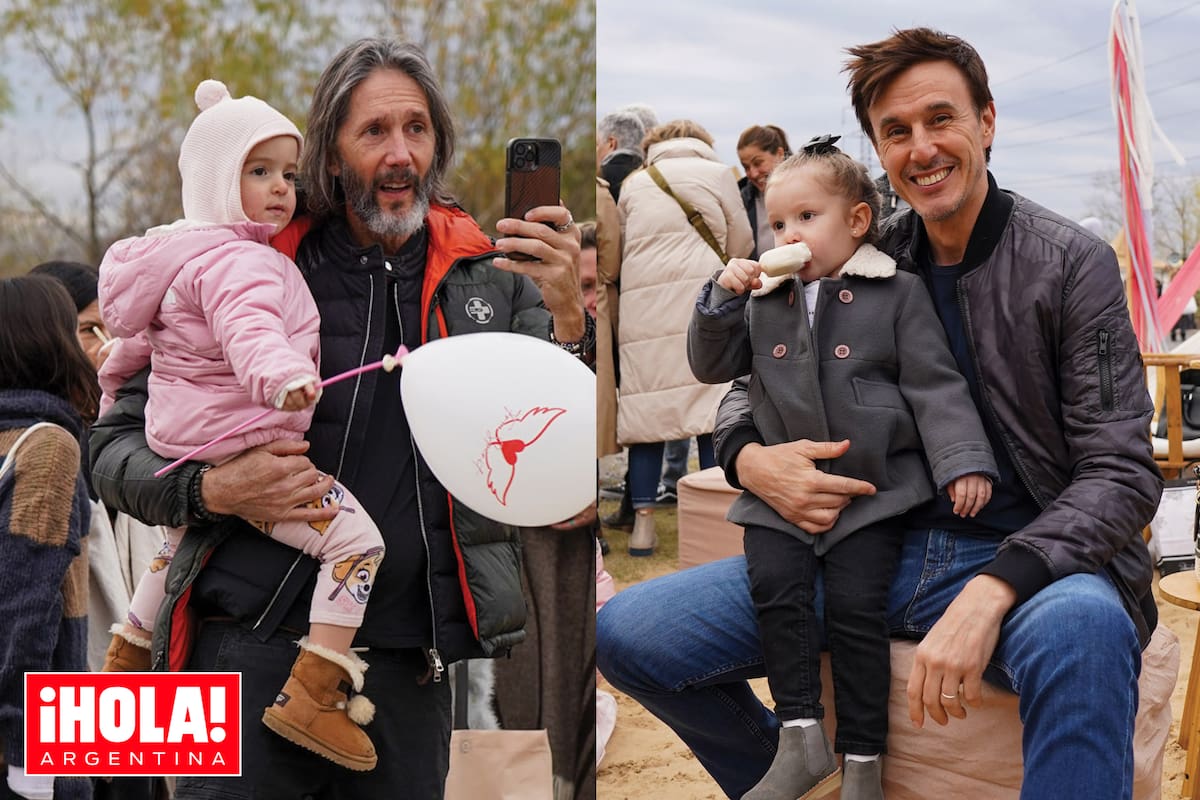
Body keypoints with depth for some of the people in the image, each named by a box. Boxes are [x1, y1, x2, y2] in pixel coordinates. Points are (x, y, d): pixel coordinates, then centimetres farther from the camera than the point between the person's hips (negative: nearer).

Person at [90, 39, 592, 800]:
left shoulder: (494, 277, 4)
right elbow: (118, 445, 4)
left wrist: (570, 317, -19)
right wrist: (214, 490, -16)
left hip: (410, 658, 2)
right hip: (253, 641, -1)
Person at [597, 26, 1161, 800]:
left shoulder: (1072, 263, -3)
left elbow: (1121, 471, -9)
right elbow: (752, 385, 19)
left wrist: (993, 591, -27)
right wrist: (751, 458, -8)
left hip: (1026, 559, -4)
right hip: (876, 550, 5)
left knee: (1080, 629, -42)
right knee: (629, 632, -10)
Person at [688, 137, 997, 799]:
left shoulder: (896, 293, 1)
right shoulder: (762, 301, 13)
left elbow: (934, 385, -2)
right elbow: (712, 366, 12)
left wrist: (963, 462, -13)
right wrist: (721, 299, -4)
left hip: (872, 484, -3)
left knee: (855, 603, -12)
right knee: (774, 586, -16)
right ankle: (802, 738, -6)